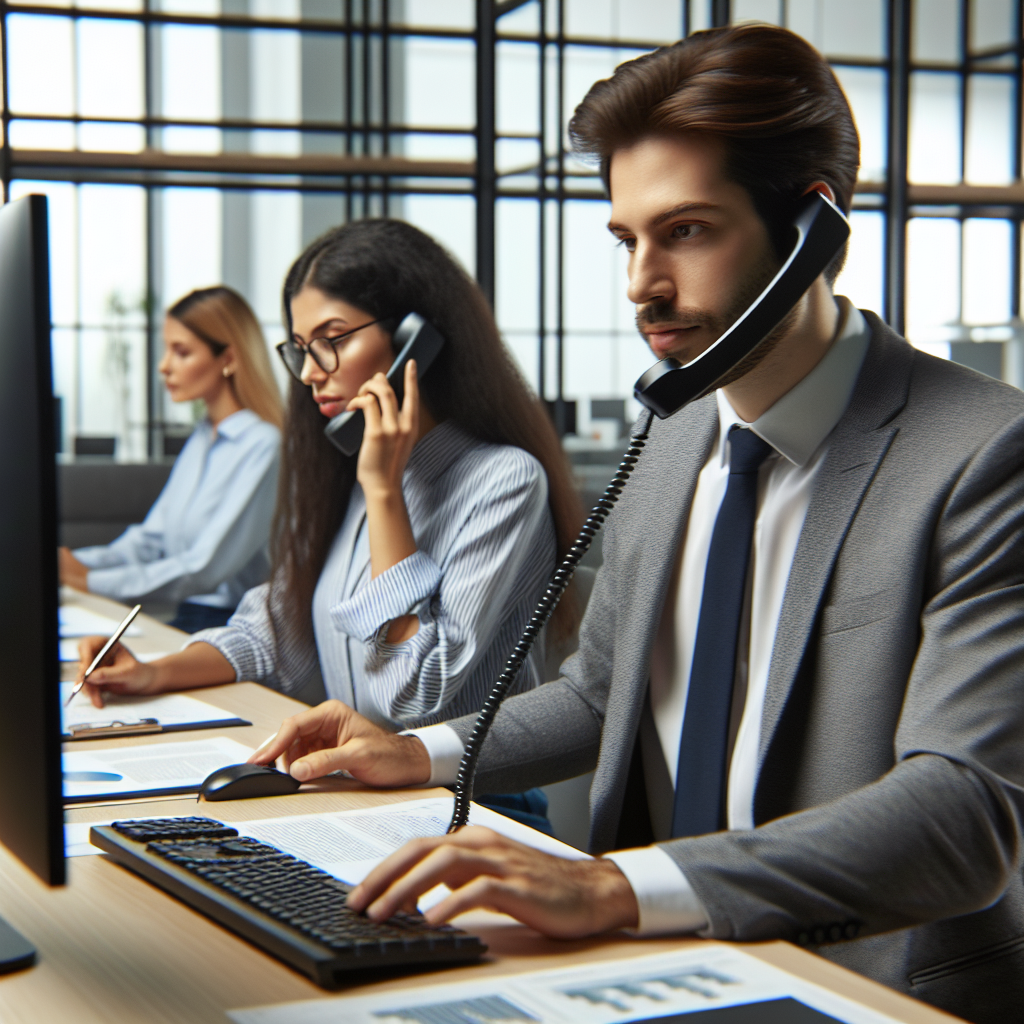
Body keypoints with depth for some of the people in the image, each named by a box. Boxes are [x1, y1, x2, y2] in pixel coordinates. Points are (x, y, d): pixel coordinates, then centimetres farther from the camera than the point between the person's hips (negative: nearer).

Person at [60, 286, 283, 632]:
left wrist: (93, 581, -18)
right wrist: (72, 564, 0)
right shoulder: (200, 441, 16)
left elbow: (206, 568, -19)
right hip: (188, 621, 8)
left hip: (234, 627, -8)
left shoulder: (263, 446, -13)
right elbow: (150, 539, 16)